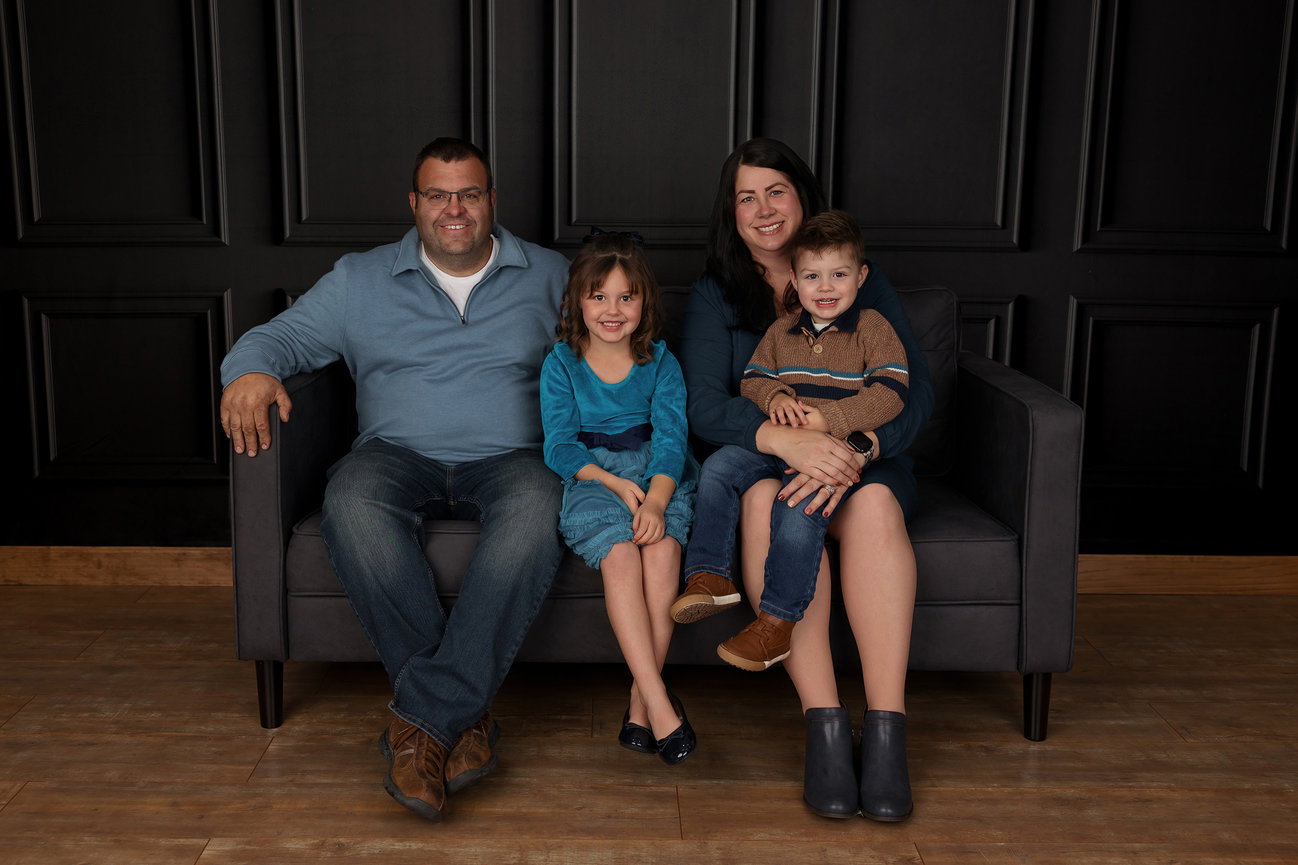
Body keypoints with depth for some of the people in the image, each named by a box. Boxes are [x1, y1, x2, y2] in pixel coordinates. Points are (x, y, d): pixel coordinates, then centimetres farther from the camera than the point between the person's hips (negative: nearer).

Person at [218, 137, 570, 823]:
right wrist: (250, 371, -13)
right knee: (352, 502, -35)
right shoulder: (362, 280, 16)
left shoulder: (549, 276, 15)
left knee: (537, 508, -38)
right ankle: (465, 714, -29)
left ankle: (423, 716, -35)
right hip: (400, 454, 1)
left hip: (508, 458, 0)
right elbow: (282, 335, 12)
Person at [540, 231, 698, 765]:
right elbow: (559, 446, -2)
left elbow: (671, 436, -6)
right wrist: (613, 482, -18)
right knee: (620, 555, -30)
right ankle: (659, 701, -30)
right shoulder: (561, 365, 4)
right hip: (590, 476, -1)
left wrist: (655, 499, -25)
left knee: (662, 549, -30)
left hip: (660, 475, 1)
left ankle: (641, 697, -20)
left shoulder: (660, 362, 5)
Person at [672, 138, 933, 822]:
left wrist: (853, 453, -23)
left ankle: (886, 731, -36)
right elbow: (704, 406, -7)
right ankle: (825, 724, -36)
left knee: (876, 505, -34)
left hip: (863, 458, 1)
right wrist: (788, 439, -28)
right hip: (757, 455, 0)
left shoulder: (861, 280, 8)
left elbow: (914, 392, -2)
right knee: (767, 501, -36)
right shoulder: (714, 294, 8)